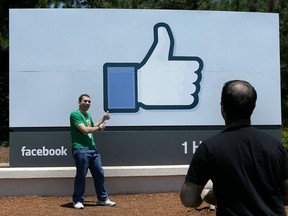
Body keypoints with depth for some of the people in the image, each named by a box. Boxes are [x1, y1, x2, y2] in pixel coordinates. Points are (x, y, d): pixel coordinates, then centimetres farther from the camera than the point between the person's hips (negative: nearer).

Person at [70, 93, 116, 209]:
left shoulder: (88, 115, 20)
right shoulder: (75, 114, -8)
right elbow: (84, 130, -16)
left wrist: (103, 119, 22)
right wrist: (99, 128, -5)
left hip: (92, 149, 9)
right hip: (80, 149, -8)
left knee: (99, 173, 9)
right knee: (81, 175, -3)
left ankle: (102, 199, 19)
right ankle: (77, 200, 11)